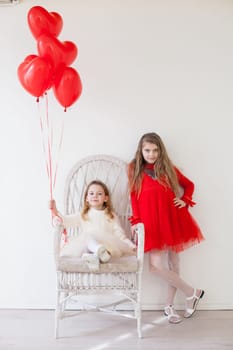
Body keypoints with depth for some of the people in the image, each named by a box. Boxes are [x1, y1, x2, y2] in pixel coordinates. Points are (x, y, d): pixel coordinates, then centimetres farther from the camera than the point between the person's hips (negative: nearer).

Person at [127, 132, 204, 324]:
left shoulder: (168, 168, 6)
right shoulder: (135, 170, 4)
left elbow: (189, 184, 18)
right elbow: (134, 197, 2)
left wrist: (185, 201, 2)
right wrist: (137, 221, -5)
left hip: (173, 219, 1)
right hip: (152, 222, 0)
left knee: (173, 263, 7)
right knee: (156, 265, -10)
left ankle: (169, 305, 25)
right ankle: (192, 292, 9)